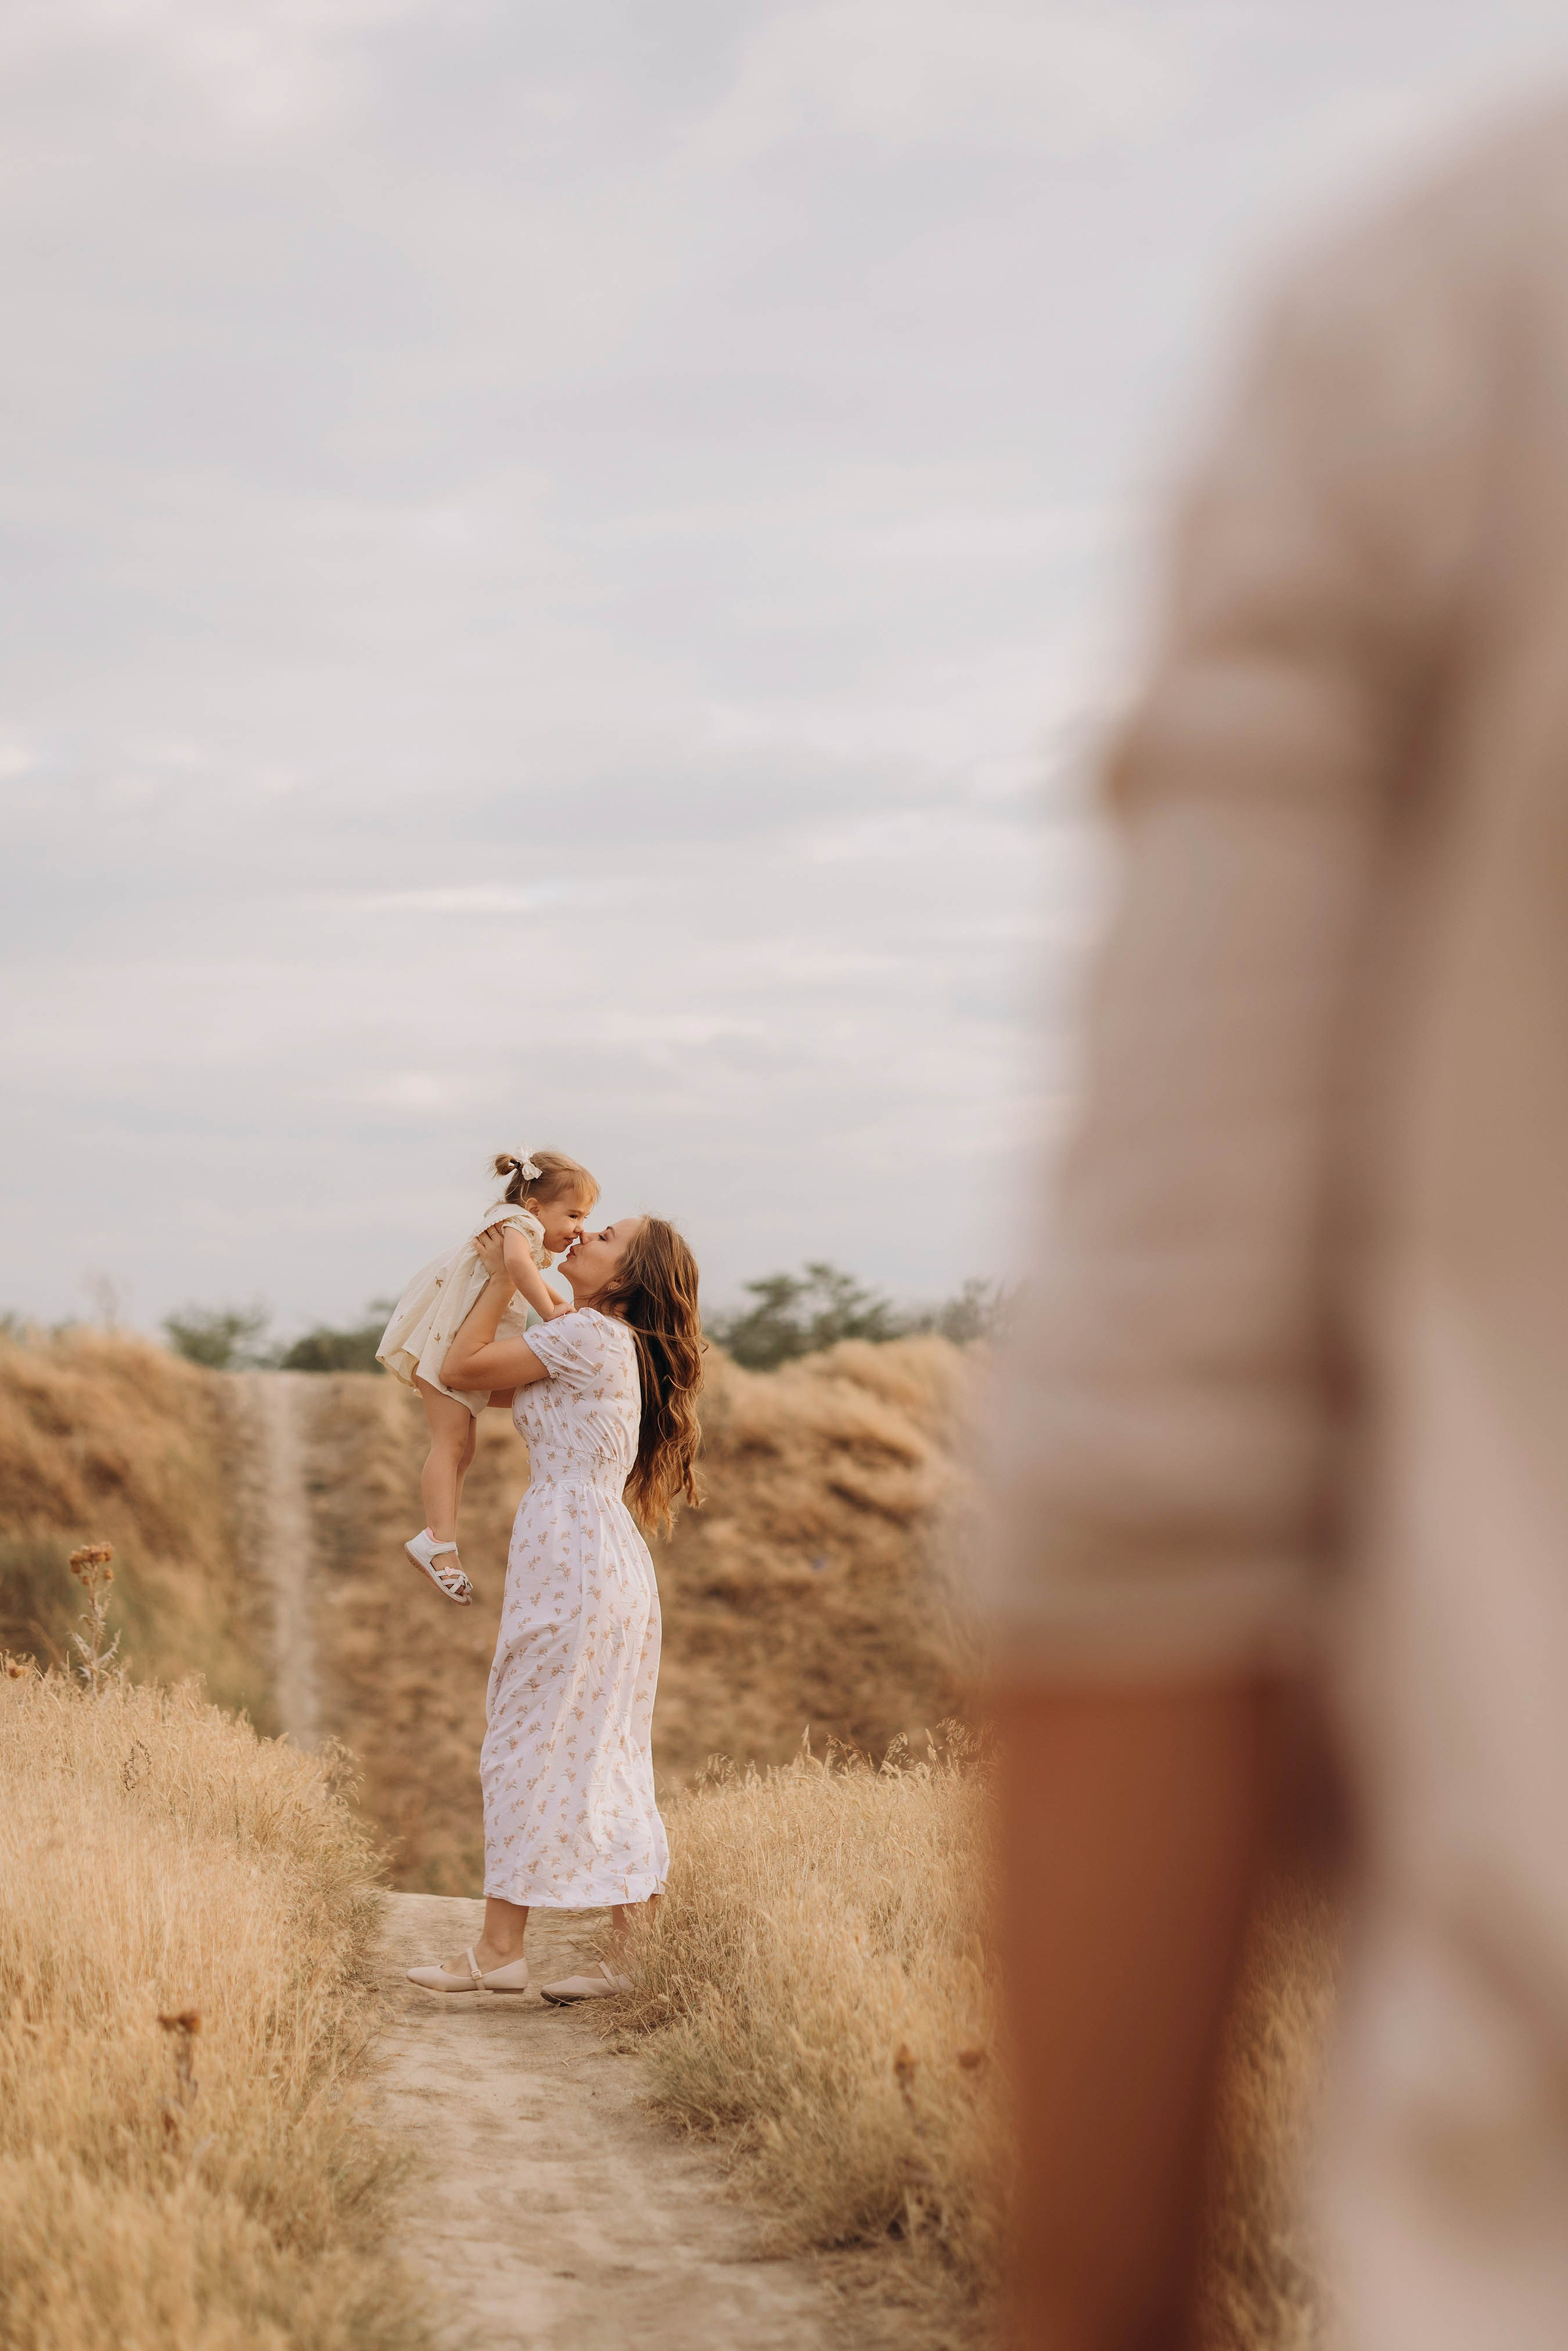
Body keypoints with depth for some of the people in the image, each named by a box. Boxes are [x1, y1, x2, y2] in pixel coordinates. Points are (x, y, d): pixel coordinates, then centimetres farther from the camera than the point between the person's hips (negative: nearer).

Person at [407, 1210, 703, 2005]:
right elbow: (502, 1392, 25)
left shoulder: (590, 1334, -11)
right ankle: (634, 1949, 8)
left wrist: (500, 1280, 4)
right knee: (607, 1761, 8)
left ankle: (500, 1949, -1)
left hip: (571, 1551, -10)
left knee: (524, 1748, -4)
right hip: (611, 1559, 10)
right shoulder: (610, 1345, 18)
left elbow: (462, 1367, -8)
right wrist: (501, 1275, 22)